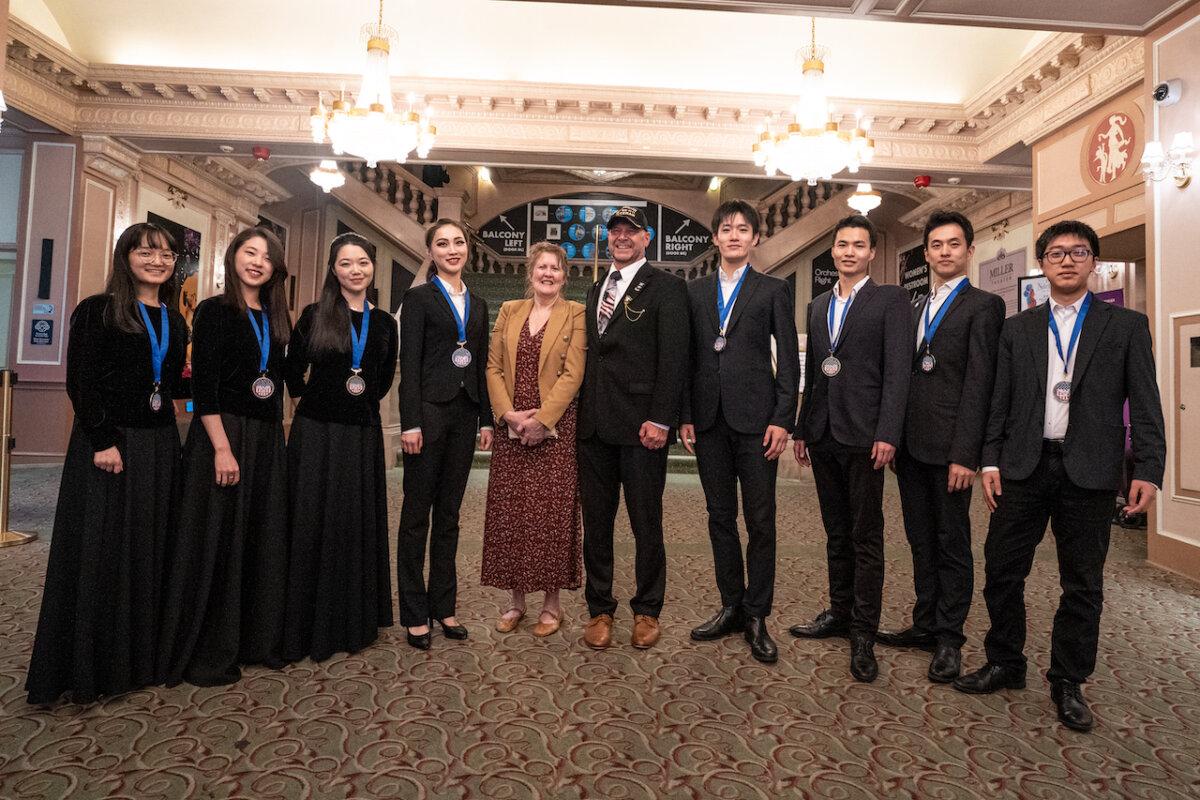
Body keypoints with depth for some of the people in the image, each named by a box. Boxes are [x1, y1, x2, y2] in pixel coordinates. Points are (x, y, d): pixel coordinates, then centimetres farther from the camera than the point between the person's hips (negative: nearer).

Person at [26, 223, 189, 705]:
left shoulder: (175, 323, 13)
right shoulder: (97, 311, -4)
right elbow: (81, 382, -11)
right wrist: (104, 441, -17)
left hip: (160, 445, 6)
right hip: (107, 444, -5)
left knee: (150, 551, 10)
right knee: (99, 553, 1)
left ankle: (137, 658, 23)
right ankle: (86, 668, 14)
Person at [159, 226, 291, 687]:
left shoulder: (274, 318, 13)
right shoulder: (215, 310, -5)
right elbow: (203, 385, -12)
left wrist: (276, 432, 9)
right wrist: (222, 447, -19)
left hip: (267, 440, 6)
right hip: (222, 436, -6)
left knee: (262, 542, 11)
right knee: (215, 544, 1)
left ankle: (256, 639, 24)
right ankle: (206, 654, 14)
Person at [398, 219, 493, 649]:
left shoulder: (478, 304, 15)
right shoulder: (419, 298, 0)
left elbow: (481, 365, 14)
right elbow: (409, 364, -7)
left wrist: (486, 419, 9)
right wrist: (410, 423, -14)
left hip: (465, 414, 5)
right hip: (429, 410, -5)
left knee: (449, 513, 11)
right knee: (417, 513, 3)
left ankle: (444, 605, 22)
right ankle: (414, 613, 13)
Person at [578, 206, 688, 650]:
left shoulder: (666, 288, -1)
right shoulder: (596, 289, 19)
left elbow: (673, 358, -10)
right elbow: (592, 353, 17)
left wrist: (660, 419, -17)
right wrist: (581, 412, 9)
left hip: (640, 425, -6)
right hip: (594, 425, 6)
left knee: (646, 524, 6)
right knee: (596, 522, 11)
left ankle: (647, 611, 22)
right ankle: (600, 609, 24)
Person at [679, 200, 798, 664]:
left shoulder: (773, 291, 5)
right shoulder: (695, 292, 12)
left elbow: (788, 361, 0)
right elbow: (688, 358, 10)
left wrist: (782, 419, -9)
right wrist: (686, 416, 3)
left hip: (755, 418, -3)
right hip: (709, 419, 3)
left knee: (760, 522, 2)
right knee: (720, 518, 10)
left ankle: (757, 617, 14)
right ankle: (731, 607, 23)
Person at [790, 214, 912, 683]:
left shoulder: (891, 300, -1)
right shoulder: (818, 306, 17)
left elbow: (898, 370, -9)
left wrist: (887, 434, -17)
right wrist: (802, 430, 13)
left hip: (863, 435, -6)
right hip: (823, 435, 6)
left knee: (866, 537, 1)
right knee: (836, 533, 14)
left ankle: (864, 633, 9)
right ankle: (840, 613, 26)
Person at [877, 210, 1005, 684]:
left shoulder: (983, 305, -4)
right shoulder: (917, 310, 18)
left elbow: (979, 383, -12)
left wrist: (965, 454, -18)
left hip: (948, 448, -7)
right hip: (911, 446, 7)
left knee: (952, 543, 4)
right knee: (921, 541, 14)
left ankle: (949, 639, 15)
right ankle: (925, 625, 26)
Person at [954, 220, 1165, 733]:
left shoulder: (1126, 326, 5)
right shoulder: (1017, 330, 10)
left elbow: (1145, 406, 0)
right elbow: (999, 402, 7)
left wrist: (1148, 470, -9)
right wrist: (990, 461, 0)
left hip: (1090, 472, -1)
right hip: (1025, 466, 2)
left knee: (1082, 584, 8)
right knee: (1002, 569, 5)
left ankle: (1068, 683, 24)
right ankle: (1005, 664, 23)